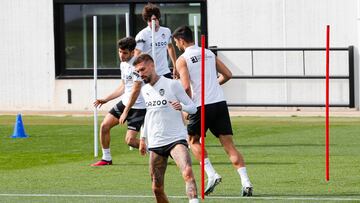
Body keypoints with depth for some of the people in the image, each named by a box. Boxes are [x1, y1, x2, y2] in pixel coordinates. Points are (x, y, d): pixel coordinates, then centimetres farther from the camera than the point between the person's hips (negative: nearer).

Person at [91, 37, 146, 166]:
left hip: (138, 106, -9)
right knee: (104, 126, 0)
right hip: (125, 102, 9)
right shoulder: (123, 64, 9)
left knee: (130, 140, -13)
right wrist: (105, 100, 18)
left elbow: (136, 90, -22)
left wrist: (125, 112, -20)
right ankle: (106, 158, 14)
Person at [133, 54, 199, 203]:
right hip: (155, 144, 6)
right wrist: (143, 138, 29)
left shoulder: (172, 85, -5)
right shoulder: (144, 90, 13)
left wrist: (182, 107, -26)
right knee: (157, 188, 4)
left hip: (176, 139, -6)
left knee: (188, 173, -30)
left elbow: (193, 107, -4)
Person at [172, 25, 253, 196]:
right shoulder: (209, 53, 15)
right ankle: (246, 182, -10)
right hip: (220, 102, 4)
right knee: (229, 144, 2)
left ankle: (211, 174, 2)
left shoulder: (182, 59, -2)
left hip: (202, 105, -4)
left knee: (193, 140, 19)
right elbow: (227, 74, 17)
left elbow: (186, 86, -14)